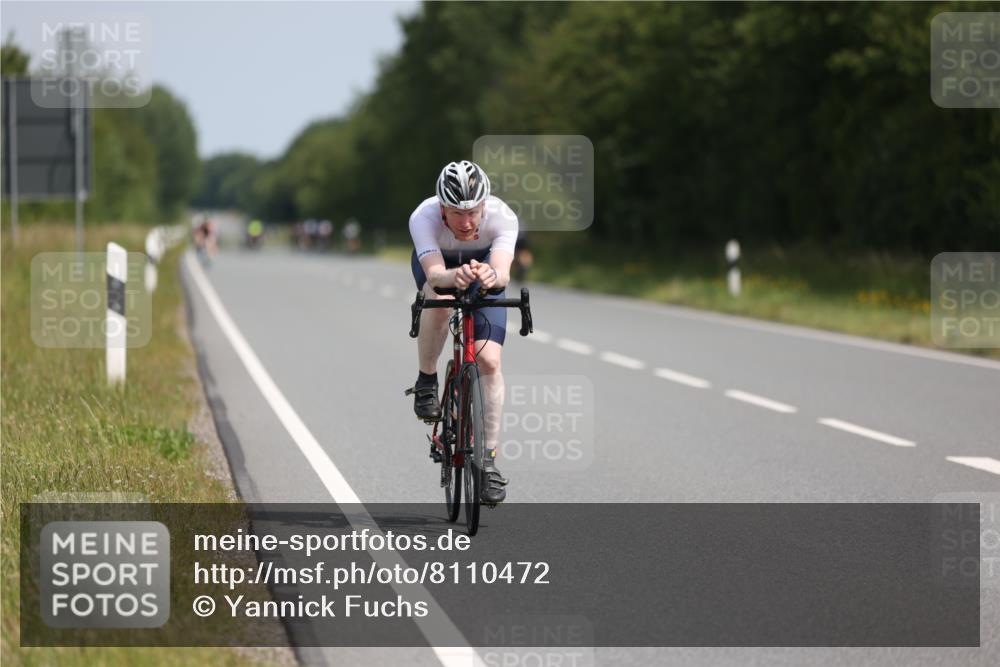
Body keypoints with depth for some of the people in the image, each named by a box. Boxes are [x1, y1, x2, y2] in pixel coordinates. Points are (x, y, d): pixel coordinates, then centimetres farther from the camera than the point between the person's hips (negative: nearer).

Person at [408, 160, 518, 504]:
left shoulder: (502, 217, -37)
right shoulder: (424, 217, -38)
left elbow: (503, 273, -51)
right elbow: (435, 275, -51)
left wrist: (492, 276, -75)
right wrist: (454, 277, -74)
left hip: (484, 266, 0)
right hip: (437, 262, 0)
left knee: (490, 361, -15)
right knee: (439, 301, -37)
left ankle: (489, 458, -4)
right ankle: (426, 383, -12)